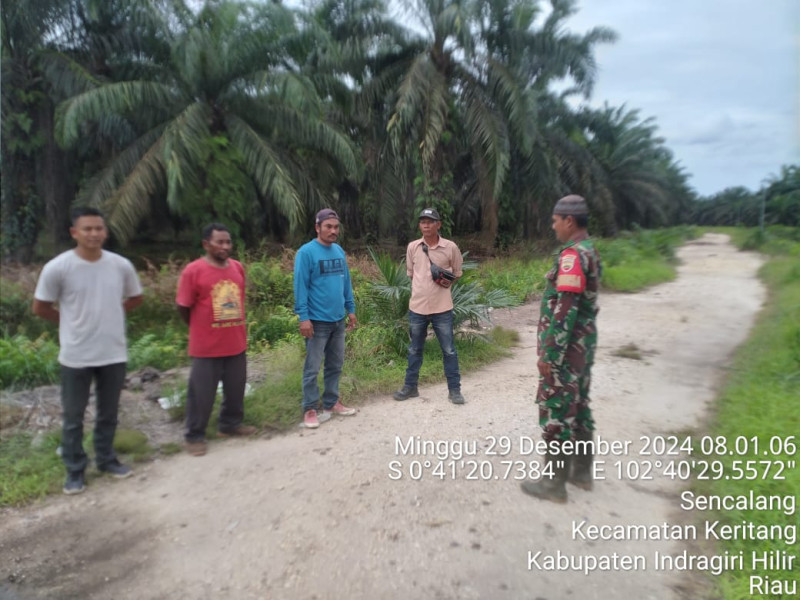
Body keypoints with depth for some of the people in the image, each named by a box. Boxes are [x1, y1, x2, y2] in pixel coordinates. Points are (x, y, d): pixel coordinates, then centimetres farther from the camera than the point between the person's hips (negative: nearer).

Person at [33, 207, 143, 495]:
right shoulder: (57, 268, -12)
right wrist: (72, 321, 3)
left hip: (114, 354, 3)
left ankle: (106, 459, 35)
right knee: (73, 417, 11)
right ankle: (75, 470, 27)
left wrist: (109, 315, 7)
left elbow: (135, 298, 14)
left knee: (108, 414, 17)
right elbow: (40, 307, 0)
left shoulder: (121, 265, -4)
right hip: (76, 357, -2)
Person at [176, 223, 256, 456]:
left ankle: (230, 424, 35)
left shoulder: (238, 267, 5)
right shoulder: (193, 270, -12)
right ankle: (194, 436, 21)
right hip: (206, 346, -5)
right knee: (201, 393, 6)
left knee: (236, 388, 16)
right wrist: (202, 329, 7)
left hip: (236, 343, 5)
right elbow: (183, 308, -5)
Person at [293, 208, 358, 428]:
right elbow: (300, 287, -14)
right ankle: (310, 409, 15)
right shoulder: (306, 252, -11)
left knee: (335, 365, 15)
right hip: (317, 321, -7)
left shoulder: (339, 251, 9)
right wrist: (303, 317, -18)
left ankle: (331, 403, 29)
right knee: (312, 368, 3)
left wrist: (350, 309, 12)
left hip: (338, 320, 7)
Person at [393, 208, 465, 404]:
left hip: (442, 308, -2)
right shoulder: (412, 247, 2)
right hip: (417, 307, 2)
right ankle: (410, 387, 28)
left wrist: (447, 280, -11)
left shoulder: (450, 247, -5)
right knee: (414, 349, 14)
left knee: (449, 350, 6)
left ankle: (454, 390, 18)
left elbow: (457, 273, 7)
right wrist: (422, 287, 4)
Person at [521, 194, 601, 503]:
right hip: (583, 344, 10)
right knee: (578, 407, 17)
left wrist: (550, 353, -21)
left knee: (557, 412, -1)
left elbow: (565, 310, -25)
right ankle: (582, 471, 29)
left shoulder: (572, 255, -20)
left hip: (565, 348, -10)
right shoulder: (590, 251, 11)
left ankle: (554, 482, 10)